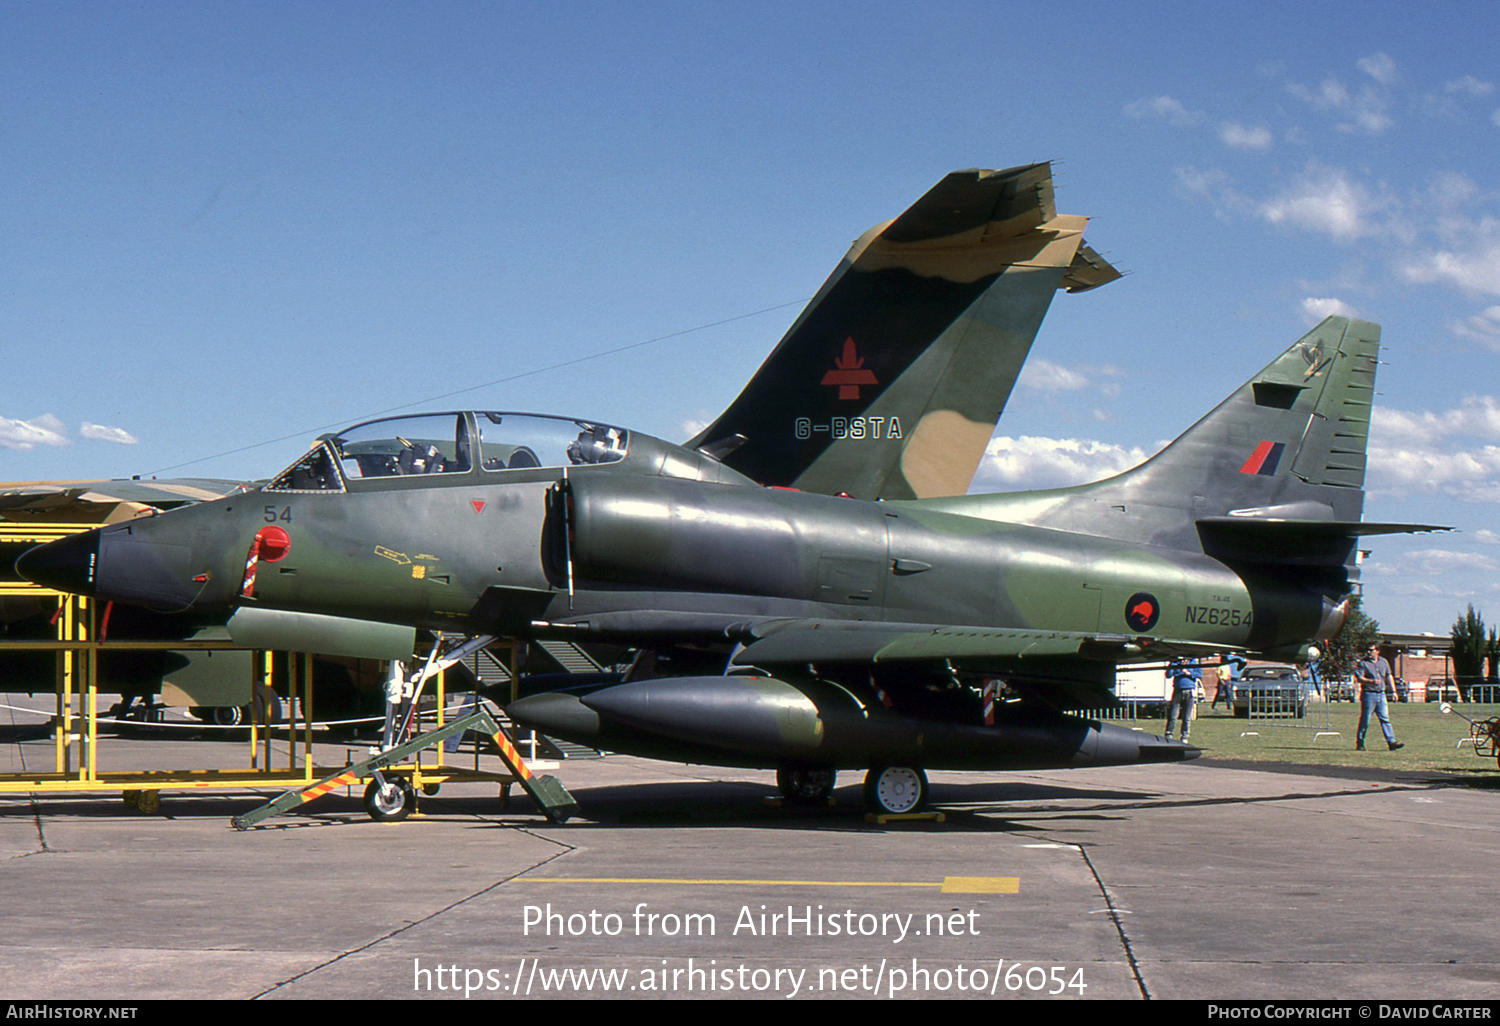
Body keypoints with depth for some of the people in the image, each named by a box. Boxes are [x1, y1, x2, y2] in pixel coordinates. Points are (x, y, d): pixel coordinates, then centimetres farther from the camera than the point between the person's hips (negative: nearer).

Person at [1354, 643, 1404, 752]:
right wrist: (1371, 681, -26)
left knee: (1385, 718, -1)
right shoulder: (1362, 663, -3)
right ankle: (1359, 743, 8)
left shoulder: (1383, 662, 13)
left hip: (1381, 694, 4)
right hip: (1368, 694, -4)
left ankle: (1391, 741, -3)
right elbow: (1359, 677, -12)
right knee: (1365, 720, -1)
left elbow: (1388, 677, 20)